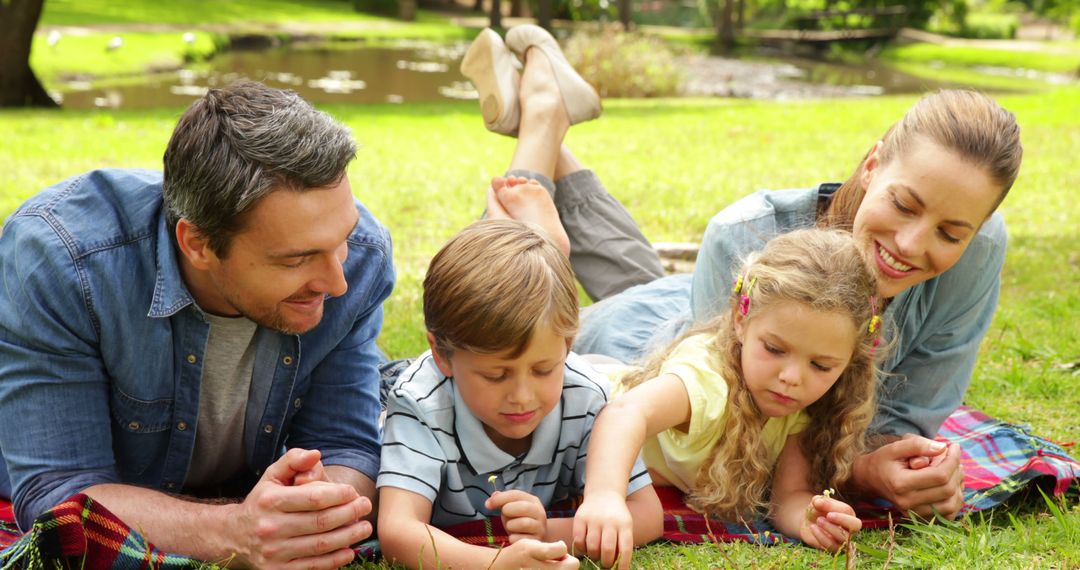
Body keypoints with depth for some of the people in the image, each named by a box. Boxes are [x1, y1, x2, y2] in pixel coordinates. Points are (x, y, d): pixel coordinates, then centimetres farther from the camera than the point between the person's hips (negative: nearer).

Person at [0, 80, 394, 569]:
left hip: (245, 503, 2)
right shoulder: (53, 256, -31)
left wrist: (324, 504, -39)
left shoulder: (361, 254, -20)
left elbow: (345, 445, -15)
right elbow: (55, 490, -30)